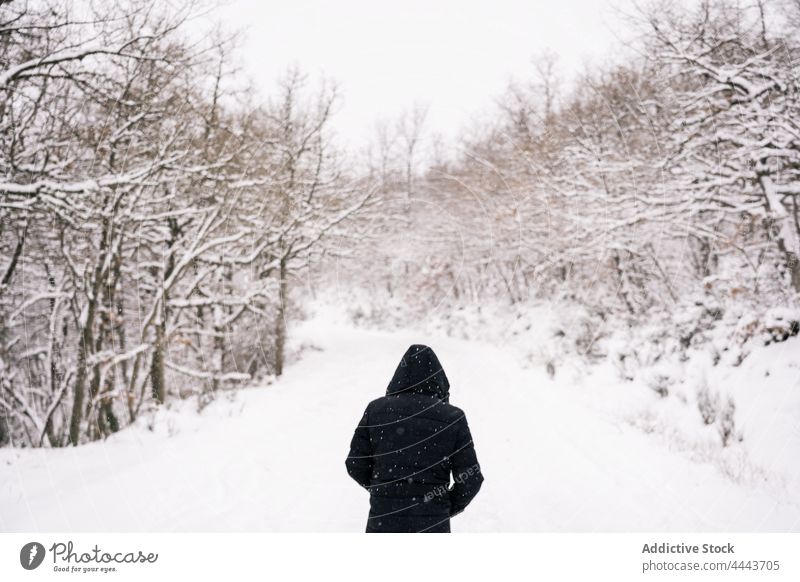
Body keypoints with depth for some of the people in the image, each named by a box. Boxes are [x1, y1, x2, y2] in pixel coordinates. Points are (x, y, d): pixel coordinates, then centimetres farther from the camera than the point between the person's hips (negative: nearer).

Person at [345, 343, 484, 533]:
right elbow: (470, 478, -5)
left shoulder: (376, 410, -5)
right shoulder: (452, 418, -9)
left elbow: (355, 465, 1)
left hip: (382, 520, 1)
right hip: (433, 524, -1)